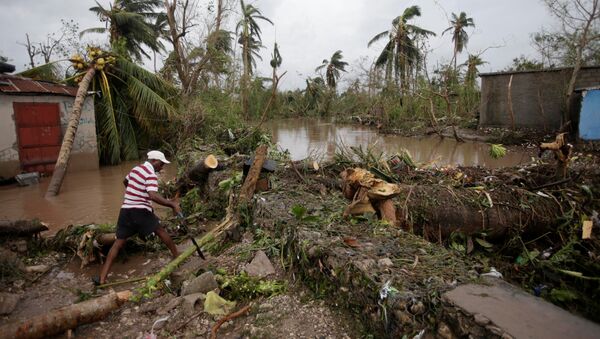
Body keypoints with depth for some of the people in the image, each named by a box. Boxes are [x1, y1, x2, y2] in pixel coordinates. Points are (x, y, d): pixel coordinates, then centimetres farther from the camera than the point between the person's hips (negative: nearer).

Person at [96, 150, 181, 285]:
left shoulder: (136, 168, 13)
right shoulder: (151, 174, -12)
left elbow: (125, 181, 33)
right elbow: (153, 196, -26)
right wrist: (172, 204, -23)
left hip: (125, 209, 6)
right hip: (141, 211, -6)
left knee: (118, 243, 6)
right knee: (160, 231, 13)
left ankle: (102, 278, 5)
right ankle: (177, 255, 25)